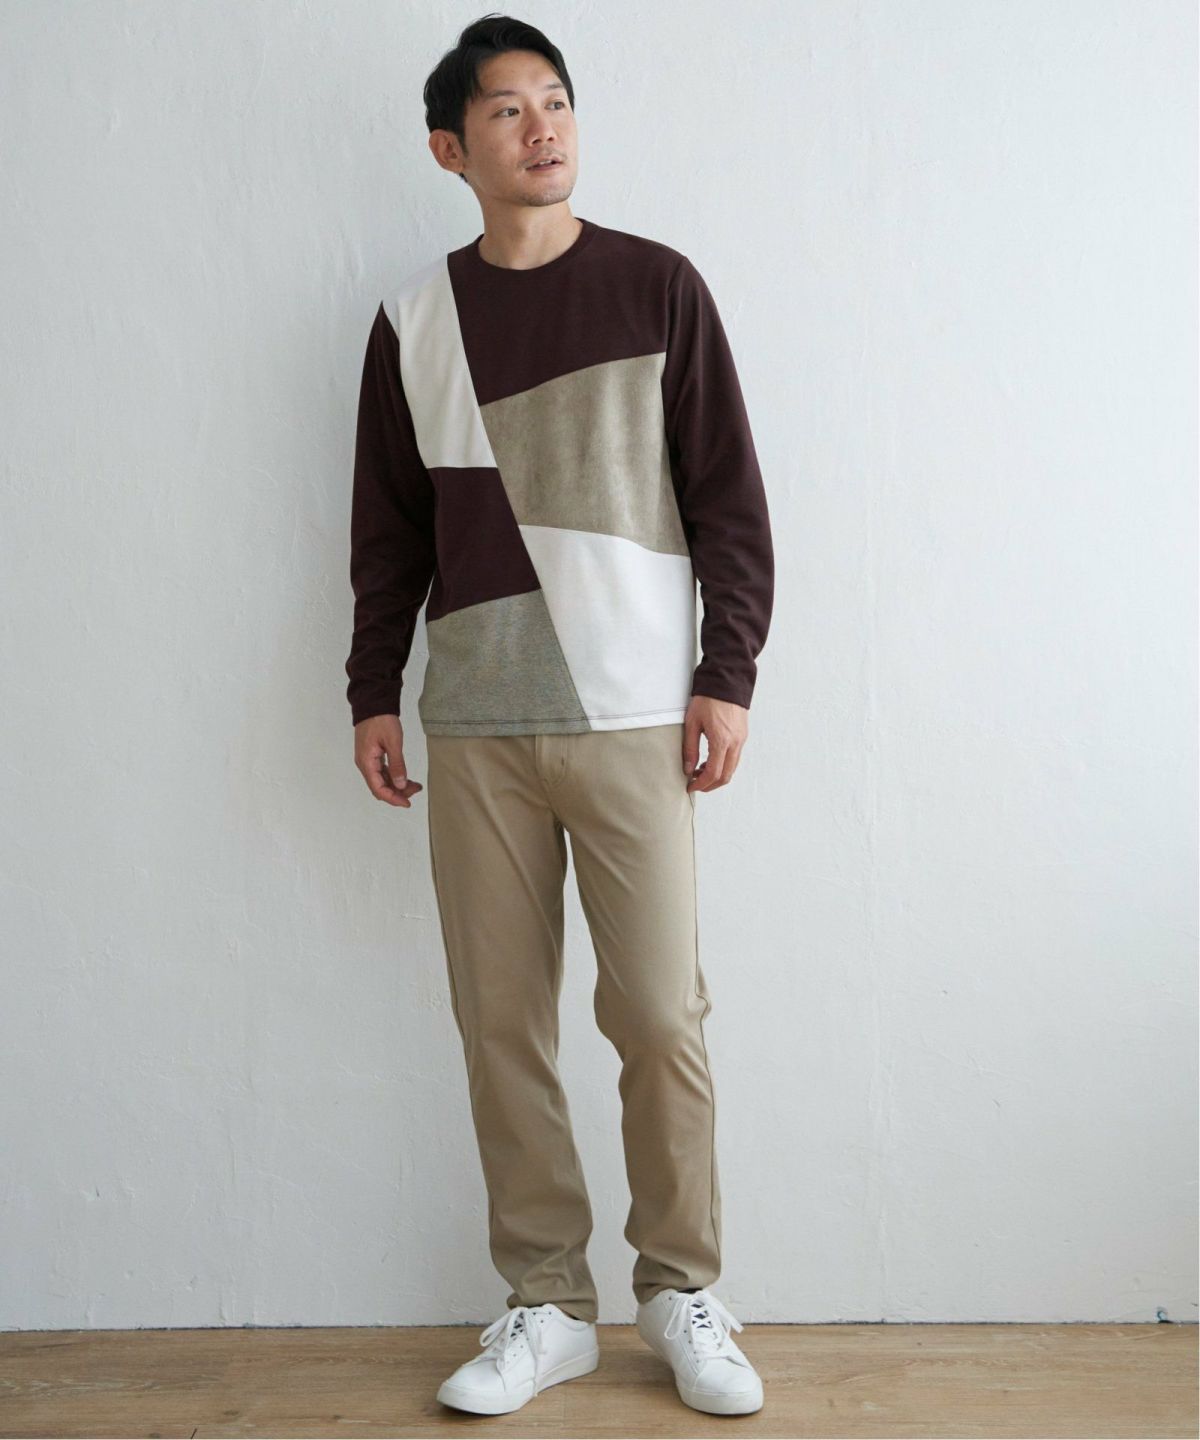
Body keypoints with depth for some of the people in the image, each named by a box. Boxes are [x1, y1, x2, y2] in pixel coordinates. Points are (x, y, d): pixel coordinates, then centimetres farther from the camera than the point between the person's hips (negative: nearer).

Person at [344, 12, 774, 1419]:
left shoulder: (658, 287, 5)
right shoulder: (413, 318, 10)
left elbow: (729, 496, 3)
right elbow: (387, 525, 14)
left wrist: (728, 673, -3)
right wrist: (373, 689, 8)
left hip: (633, 712, -2)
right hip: (474, 724, 2)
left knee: (659, 1013, -2)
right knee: (501, 1023, 4)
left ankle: (681, 1292, 17)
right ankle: (544, 1305, 18)